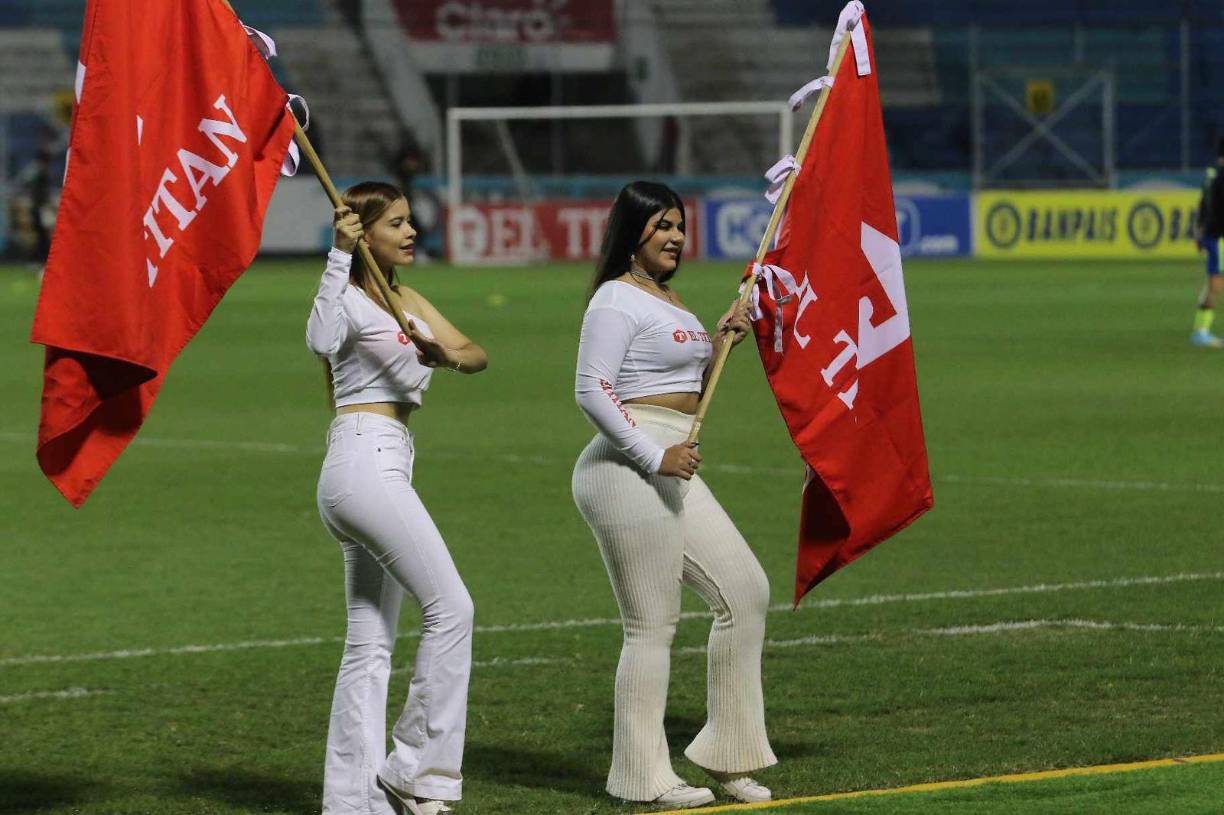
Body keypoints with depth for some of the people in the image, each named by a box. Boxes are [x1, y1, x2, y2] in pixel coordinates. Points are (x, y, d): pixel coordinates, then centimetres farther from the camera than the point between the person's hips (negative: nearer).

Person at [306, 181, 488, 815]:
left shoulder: (407, 301, 20)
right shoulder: (348, 299, -7)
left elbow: (476, 354, 10)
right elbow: (321, 341, -30)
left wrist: (451, 355, -13)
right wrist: (340, 255, -34)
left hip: (386, 470, 9)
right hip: (364, 460, -9)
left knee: (371, 644, 8)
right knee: (451, 608, -13)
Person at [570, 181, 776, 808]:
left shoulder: (666, 299, 19)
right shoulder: (617, 301, -11)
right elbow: (592, 391, -19)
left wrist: (718, 345, 13)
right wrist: (656, 456, -22)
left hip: (672, 474, 10)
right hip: (629, 472, -10)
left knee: (745, 592, 10)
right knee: (652, 627, -5)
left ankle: (726, 755, 17)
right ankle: (644, 777, 4)